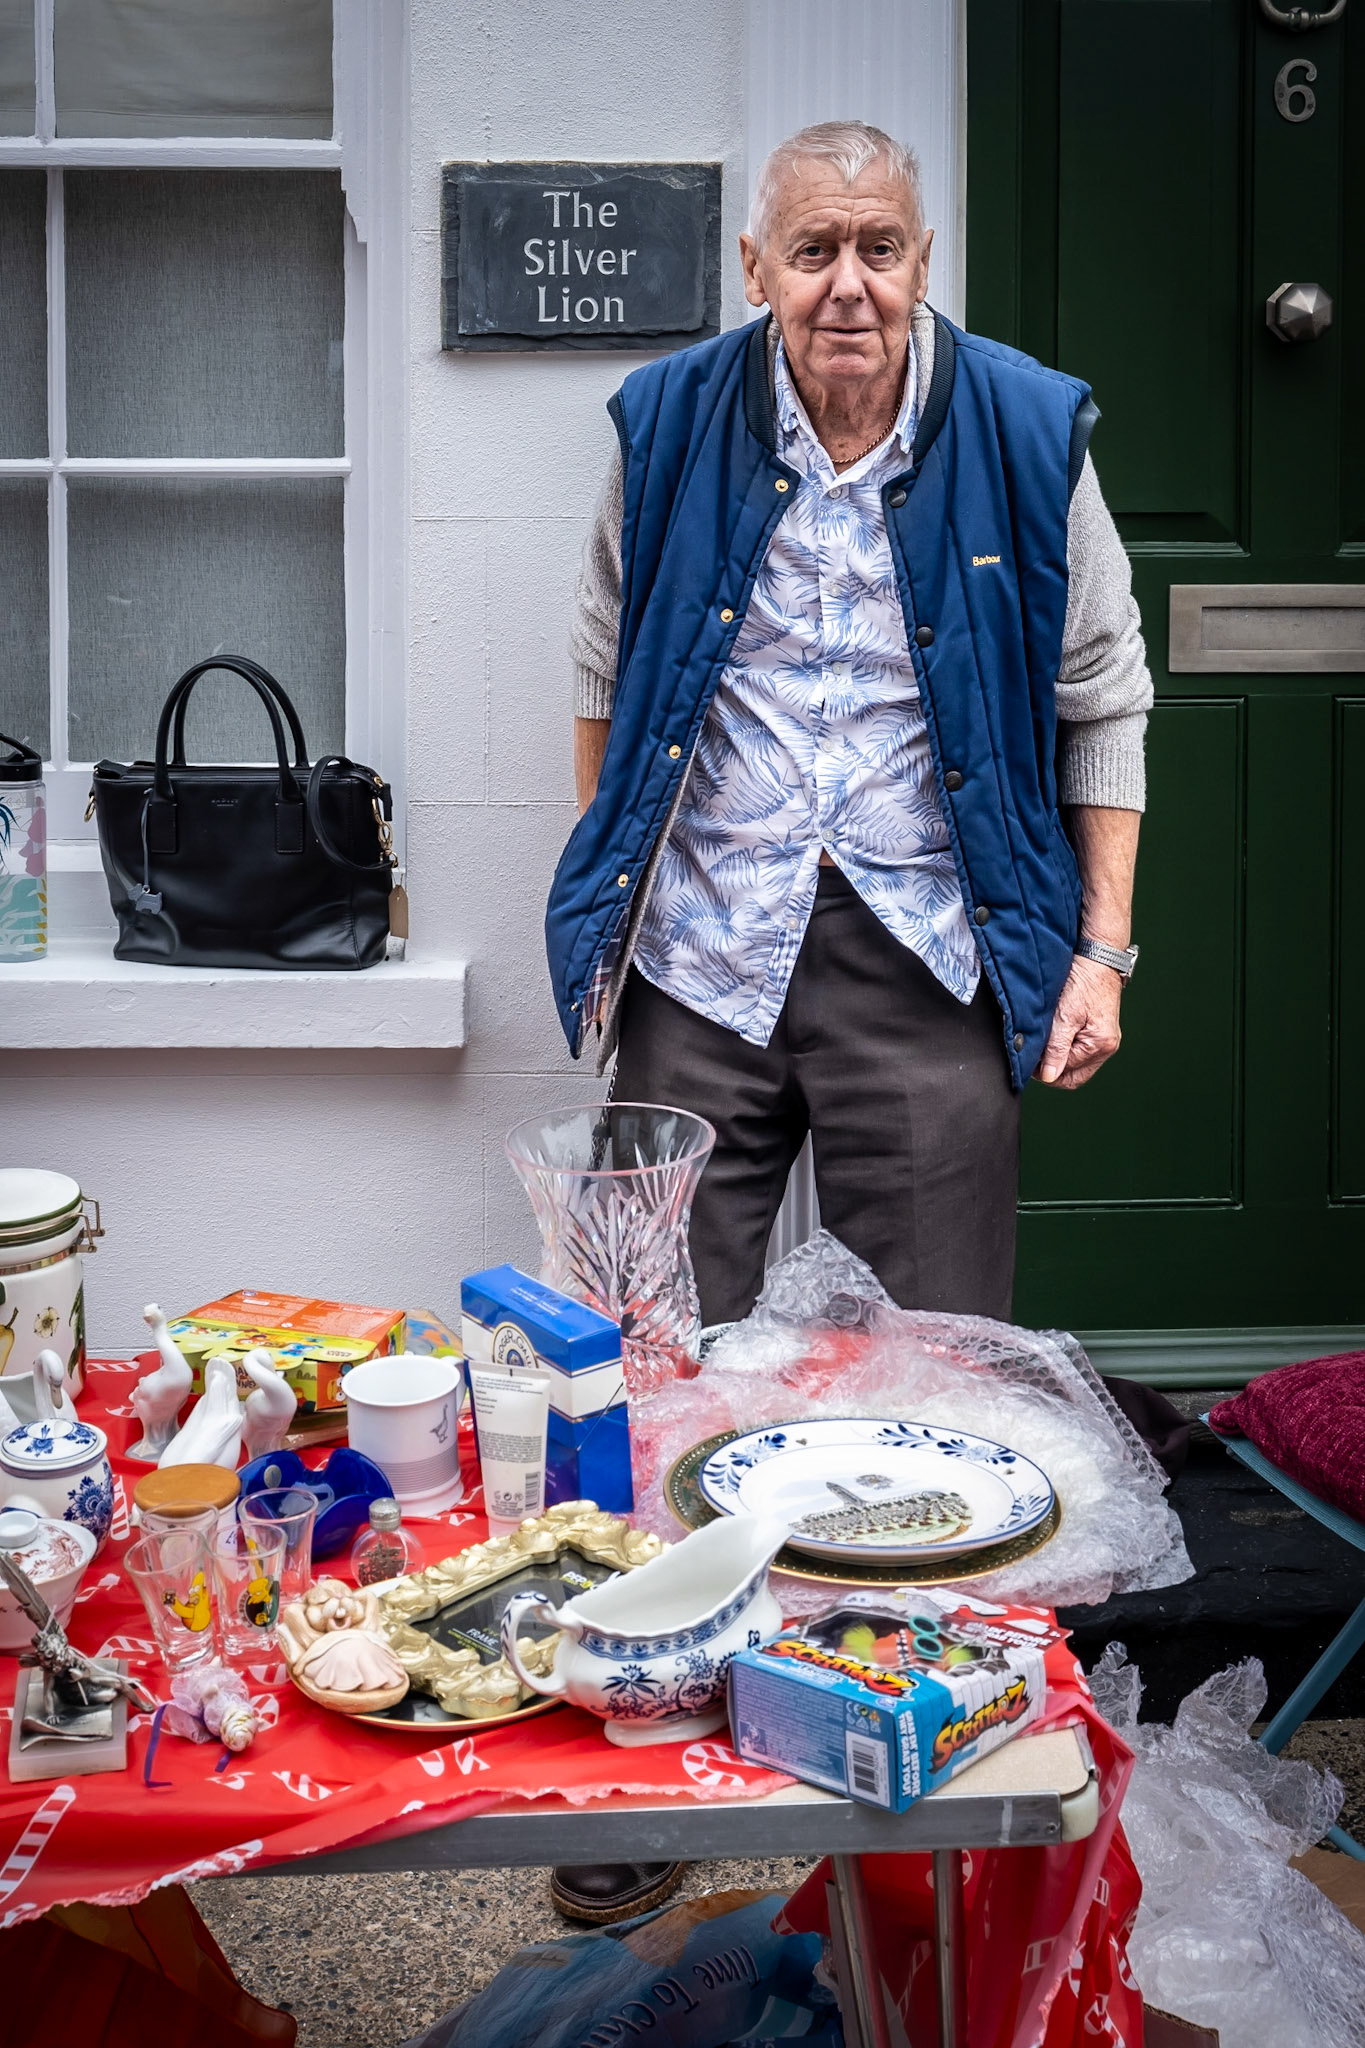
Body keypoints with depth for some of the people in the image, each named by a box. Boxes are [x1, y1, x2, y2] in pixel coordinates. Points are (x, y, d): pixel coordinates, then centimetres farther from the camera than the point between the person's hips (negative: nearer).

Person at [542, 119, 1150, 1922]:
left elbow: (1103, 703, 6)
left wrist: (1102, 947, -1)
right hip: (700, 958, 2)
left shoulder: (1027, 433, -1)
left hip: (926, 963, -1)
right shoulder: (669, 425, 3)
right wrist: (603, 916, 10)